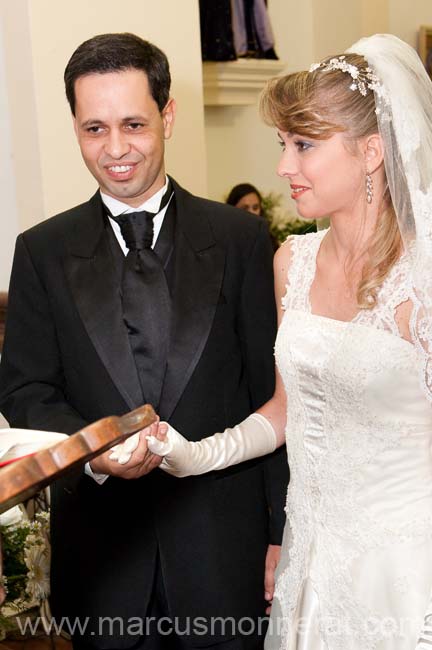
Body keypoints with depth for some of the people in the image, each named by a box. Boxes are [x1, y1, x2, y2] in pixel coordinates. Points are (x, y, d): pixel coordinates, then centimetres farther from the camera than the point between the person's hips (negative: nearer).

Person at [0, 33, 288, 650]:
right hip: (100, 553, 1)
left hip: (222, 548, 0)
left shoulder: (240, 238, -2)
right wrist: (91, 451, -20)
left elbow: (269, 391, -1)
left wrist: (280, 530, -1)